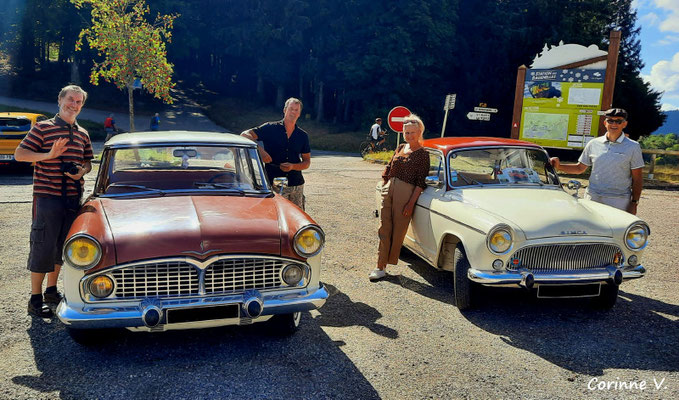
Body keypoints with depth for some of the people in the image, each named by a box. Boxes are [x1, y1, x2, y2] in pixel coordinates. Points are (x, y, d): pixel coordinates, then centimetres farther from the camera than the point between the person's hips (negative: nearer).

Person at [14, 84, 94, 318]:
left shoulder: (82, 134, 12)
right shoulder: (43, 128, -3)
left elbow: (87, 162, 20)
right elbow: (19, 154, -7)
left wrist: (82, 171, -2)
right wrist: (49, 155, -20)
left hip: (73, 198, 6)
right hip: (47, 196, -5)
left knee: (63, 247, 14)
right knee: (43, 248, -2)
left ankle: (51, 290, 30)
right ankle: (35, 300, 8)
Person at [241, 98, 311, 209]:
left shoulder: (303, 135, 9)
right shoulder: (270, 128, 0)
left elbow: (307, 161, 11)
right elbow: (245, 135, -8)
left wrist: (293, 166, -9)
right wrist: (260, 149, -23)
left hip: (297, 185, 4)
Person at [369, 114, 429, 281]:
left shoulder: (422, 154, -3)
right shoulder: (400, 148, 14)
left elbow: (421, 182, -9)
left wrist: (411, 203, -15)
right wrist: (384, 187, 13)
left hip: (406, 193, -6)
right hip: (388, 190, 6)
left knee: (398, 230, 1)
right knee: (384, 229, 2)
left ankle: (387, 262, 14)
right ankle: (380, 266, 5)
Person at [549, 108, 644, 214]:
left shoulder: (633, 147, 2)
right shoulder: (593, 144, 9)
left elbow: (637, 179, 3)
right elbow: (580, 168, 15)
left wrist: (634, 203, -3)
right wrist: (559, 166, -1)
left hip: (619, 201, -2)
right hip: (592, 198, 2)